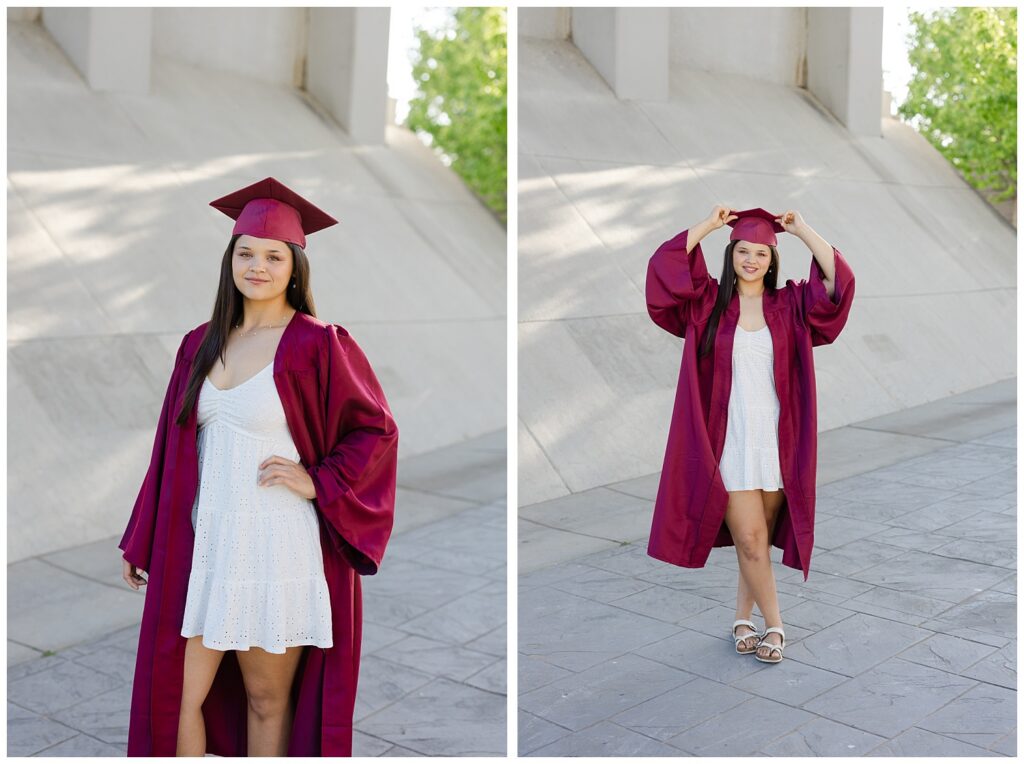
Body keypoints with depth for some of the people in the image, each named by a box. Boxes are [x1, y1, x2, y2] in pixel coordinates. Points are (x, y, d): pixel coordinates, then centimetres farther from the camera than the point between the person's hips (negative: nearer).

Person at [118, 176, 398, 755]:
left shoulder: (317, 346, -8)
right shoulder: (202, 344, 9)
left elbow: (376, 430, -3)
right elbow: (174, 451, 14)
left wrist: (319, 483, -13)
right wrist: (141, 545, 16)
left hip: (274, 553, -5)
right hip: (201, 549, 5)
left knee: (266, 701, 9)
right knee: (177, 697, 7)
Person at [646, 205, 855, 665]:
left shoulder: (790, 303, 6)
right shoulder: (708, 302, 2)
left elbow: (839, 282, -8)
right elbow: (664, 266, -10)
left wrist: (801, 230, -4)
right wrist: (710, 224, -4)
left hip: (776, 438, 2)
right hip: (730, 440, -2)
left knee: (757, 539, 10)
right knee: (750, 539, -3)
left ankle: (743, 617, 27)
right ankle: (774, 625, 13)